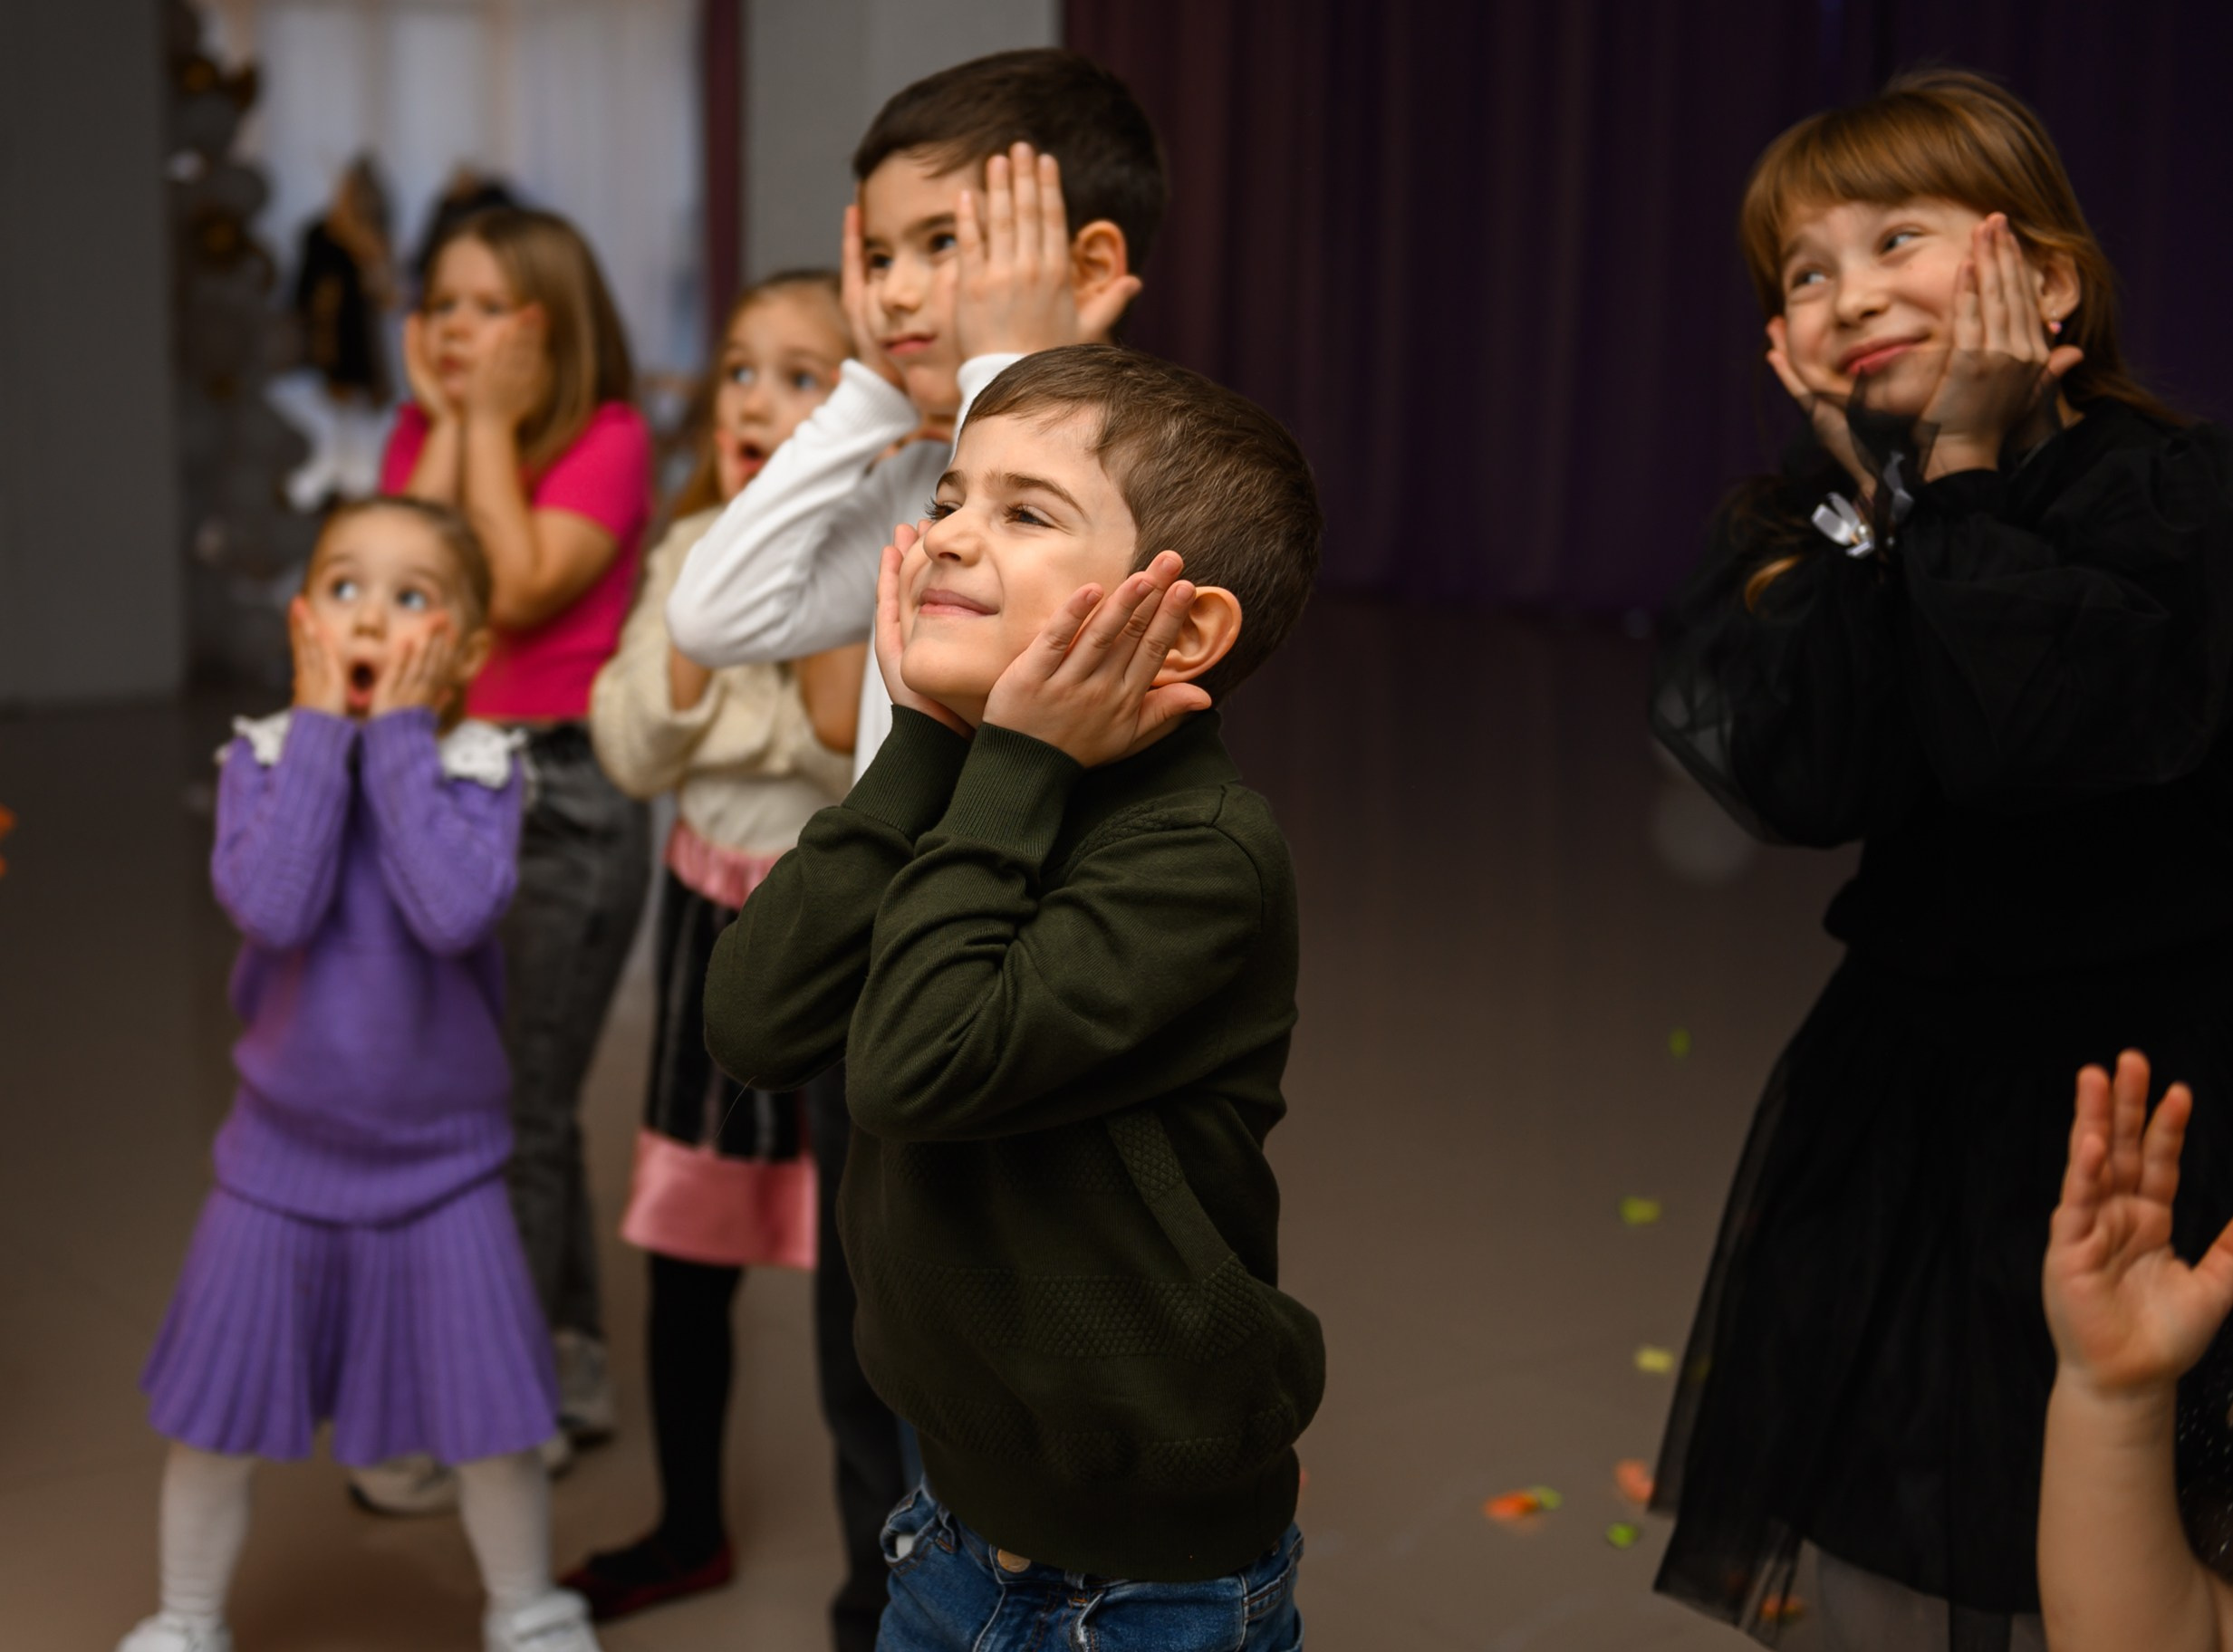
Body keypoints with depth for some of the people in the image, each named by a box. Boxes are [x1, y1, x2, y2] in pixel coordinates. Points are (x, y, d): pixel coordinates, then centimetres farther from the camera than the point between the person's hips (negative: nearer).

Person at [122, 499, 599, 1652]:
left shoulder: (477, 770, -10)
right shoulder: (263, 758, -7)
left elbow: (457, 911, -30)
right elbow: (273, 907, -25)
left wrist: (401, 730, -23)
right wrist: (321, 727, -21)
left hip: (441, 1161, -1)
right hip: (281, 1156, 1)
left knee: (494, 1422, 5)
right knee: (212, 1417, 12)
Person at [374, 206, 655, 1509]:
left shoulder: (611, 439, -6)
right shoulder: (422, 435, 9)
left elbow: (518, 589, -20)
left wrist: (495, 422, -12)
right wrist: (448, 421, -8)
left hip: (567, 797, -6)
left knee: (522, 1113, -5)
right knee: (523, 1106, 14)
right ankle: (576, 1370, 29)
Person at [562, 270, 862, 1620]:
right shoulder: (693, 545, 4)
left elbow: (855, 751, -23)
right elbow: (639, 752, -5)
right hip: (715, 914, 5)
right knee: (687, 1254, 14)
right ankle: (690, 1529, 33)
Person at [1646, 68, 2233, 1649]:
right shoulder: (1808, 525, 4)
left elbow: (2037, 729, -29)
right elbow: (1797, 775, -15)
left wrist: (1960, 477, -16)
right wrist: (1870, 496, -14)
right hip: (1894, 1112, 5)